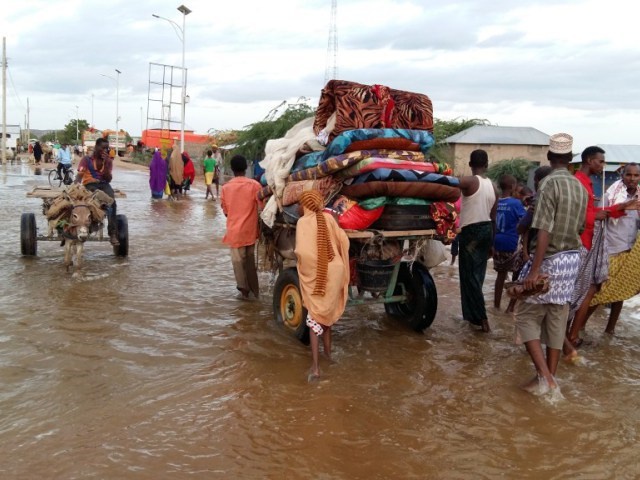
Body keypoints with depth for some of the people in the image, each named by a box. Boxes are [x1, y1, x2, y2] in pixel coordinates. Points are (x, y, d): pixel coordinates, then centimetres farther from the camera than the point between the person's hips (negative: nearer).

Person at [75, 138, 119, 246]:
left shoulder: (108, 161, 10)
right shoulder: (87, 159, 1)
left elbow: (108, 179, 0)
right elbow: (79, 176, -8)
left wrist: (106, 163, -9)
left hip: (103, 184, 2)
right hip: (89, 184, -2)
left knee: (111, 201, -29)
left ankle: (113, 233, -33)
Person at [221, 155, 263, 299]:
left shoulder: (226, 187, -3)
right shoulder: (254, 185, -8)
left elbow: (225, 211, 6)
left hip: (234, 229, -1)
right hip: (250, 228, 1)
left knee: (238, 259, 6)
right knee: (250, 259, 15)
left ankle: (244, 287, -4)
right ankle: (253, 288, 24)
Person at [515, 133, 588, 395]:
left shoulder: (550, 184, -16)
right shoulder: (580, 187, 7)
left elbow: (544, 231, -23)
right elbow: (579, 228, 15)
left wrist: (534, 270, -23)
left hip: (549, 260, -7)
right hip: (572, 259, 7)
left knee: (526, 316, 3)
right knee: (557, 318, 13)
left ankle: (544, 376, -5)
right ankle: (551, 376, 19)